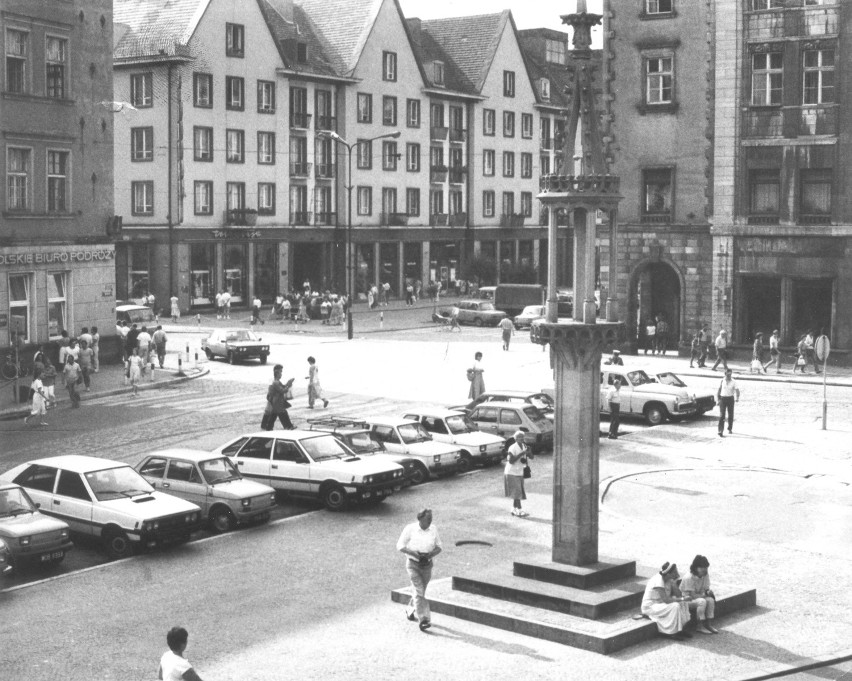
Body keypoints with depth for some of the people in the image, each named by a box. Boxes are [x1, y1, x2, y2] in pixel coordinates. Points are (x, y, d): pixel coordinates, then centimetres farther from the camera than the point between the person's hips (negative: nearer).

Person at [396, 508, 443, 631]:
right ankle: (423, 619, -16)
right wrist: (416, 554, -21)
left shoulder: (433, 529, -2)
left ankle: (410, 611, 42)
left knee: (419, 591, 16)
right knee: (419, 591, -14)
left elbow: (439, 547, 5)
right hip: (413, 564, -4)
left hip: (427, 564, 4)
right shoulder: (410, 529, -12)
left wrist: (429, 555, -16)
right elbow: (400, 546, -8)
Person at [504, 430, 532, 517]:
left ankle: (514, 509, 21)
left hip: (519, 473, 7)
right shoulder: (512, 447, -17)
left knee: (518, 492, 11)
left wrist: (528, 451, -19)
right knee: (516, 492, -11)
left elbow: (531, 457, 2)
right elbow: (511, 461, -24)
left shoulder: (524, 446, 5)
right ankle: (519, 510, -12)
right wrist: (521, 454, -26)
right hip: (511, 473, -7)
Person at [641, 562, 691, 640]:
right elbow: (666, 600, -30)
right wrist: (682, 599, -26)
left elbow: (678, 595, 0)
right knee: (675, 606, -27)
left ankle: (680, 629, -2)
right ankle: (672, 633, -14)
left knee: (682, 604, -5)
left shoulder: (669, 580, -1)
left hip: (660, 603, 9)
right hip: (650, 607, -9)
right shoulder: (658, 581, -28)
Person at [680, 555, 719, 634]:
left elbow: (707, 589, 1)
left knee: (711, 600, -21)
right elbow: (692, 595, -24)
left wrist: (709, 592, -24)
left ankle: (708, 624, -11)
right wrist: (704, 595, -16)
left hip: (699, 597, 7)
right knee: (702, 601, -34)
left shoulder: (705, 575, -2)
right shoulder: (689, 578, -25)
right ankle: (700, 626, -23)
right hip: (686, 600, -7)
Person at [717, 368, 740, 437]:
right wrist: (718, 399, 4)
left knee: (730, 415, 11)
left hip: (730, 398, 1)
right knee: (722, 415, -8)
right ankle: (720, 431, -13)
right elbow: (719, 390, 9)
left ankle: (730, 428, 34)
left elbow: (737, 390, -10)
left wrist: (737, 398, -27)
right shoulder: (722, 381, 0)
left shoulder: (733, 382, -4)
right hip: (722, 398, 0)